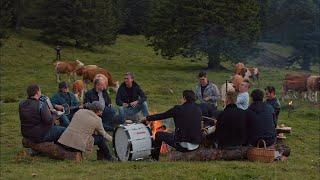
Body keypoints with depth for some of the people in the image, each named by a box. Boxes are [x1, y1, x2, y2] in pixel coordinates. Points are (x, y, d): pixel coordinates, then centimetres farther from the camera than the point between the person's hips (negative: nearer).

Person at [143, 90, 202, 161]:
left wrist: (147, 118, 19)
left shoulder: (179, 109, -10)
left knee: (159, 134, 15)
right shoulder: (198, 110, 7)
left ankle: (154, 159, 27)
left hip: (183, 145, -6)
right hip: (196, 145, 6)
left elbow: (162, 116, 2)